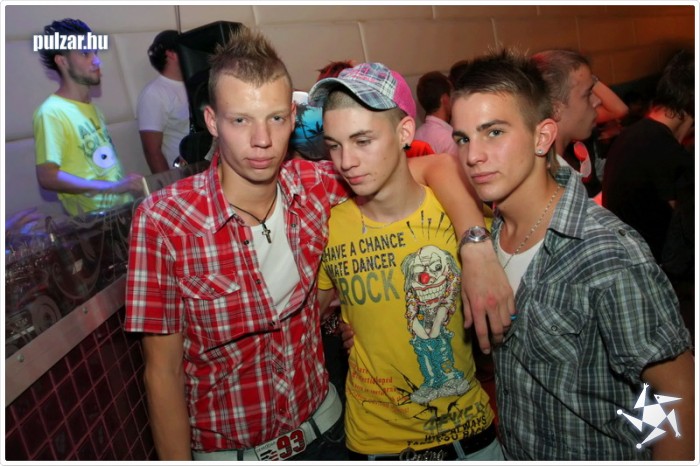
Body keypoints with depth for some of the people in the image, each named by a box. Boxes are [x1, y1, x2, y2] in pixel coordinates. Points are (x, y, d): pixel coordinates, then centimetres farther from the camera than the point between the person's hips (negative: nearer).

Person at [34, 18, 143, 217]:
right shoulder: (51, 112, -10)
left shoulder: (89, 106, 17)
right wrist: (112, 186, -25)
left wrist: (126, 186, 11)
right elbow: (47, 177, -19)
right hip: (94, 217, -8)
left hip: (122, 205, 8)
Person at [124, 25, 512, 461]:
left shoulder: (316, 186, -14)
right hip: (226, 449, -3)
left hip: (323, 427, 3)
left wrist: (477, 249, -24)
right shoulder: (162, 220, -23)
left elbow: (436, 166, -9)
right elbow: (163, 371, -16)